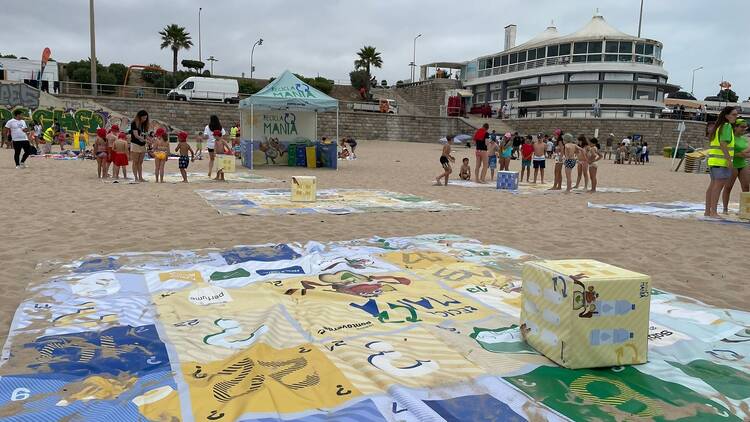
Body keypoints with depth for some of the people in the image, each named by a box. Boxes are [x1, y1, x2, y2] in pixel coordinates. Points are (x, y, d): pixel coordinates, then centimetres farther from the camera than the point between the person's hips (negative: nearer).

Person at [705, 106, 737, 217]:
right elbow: (723, 144, -20)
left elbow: (712, 145, 21)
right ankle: (713, 212, -11)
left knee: (713, 185, 10)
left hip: (713, 161, 10)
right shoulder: (727, 126, -10)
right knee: (718, 186, -9)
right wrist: (729, 159, -20)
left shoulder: (718, 126, 18)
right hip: (722, 161, -10)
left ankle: (708, 211, 13)